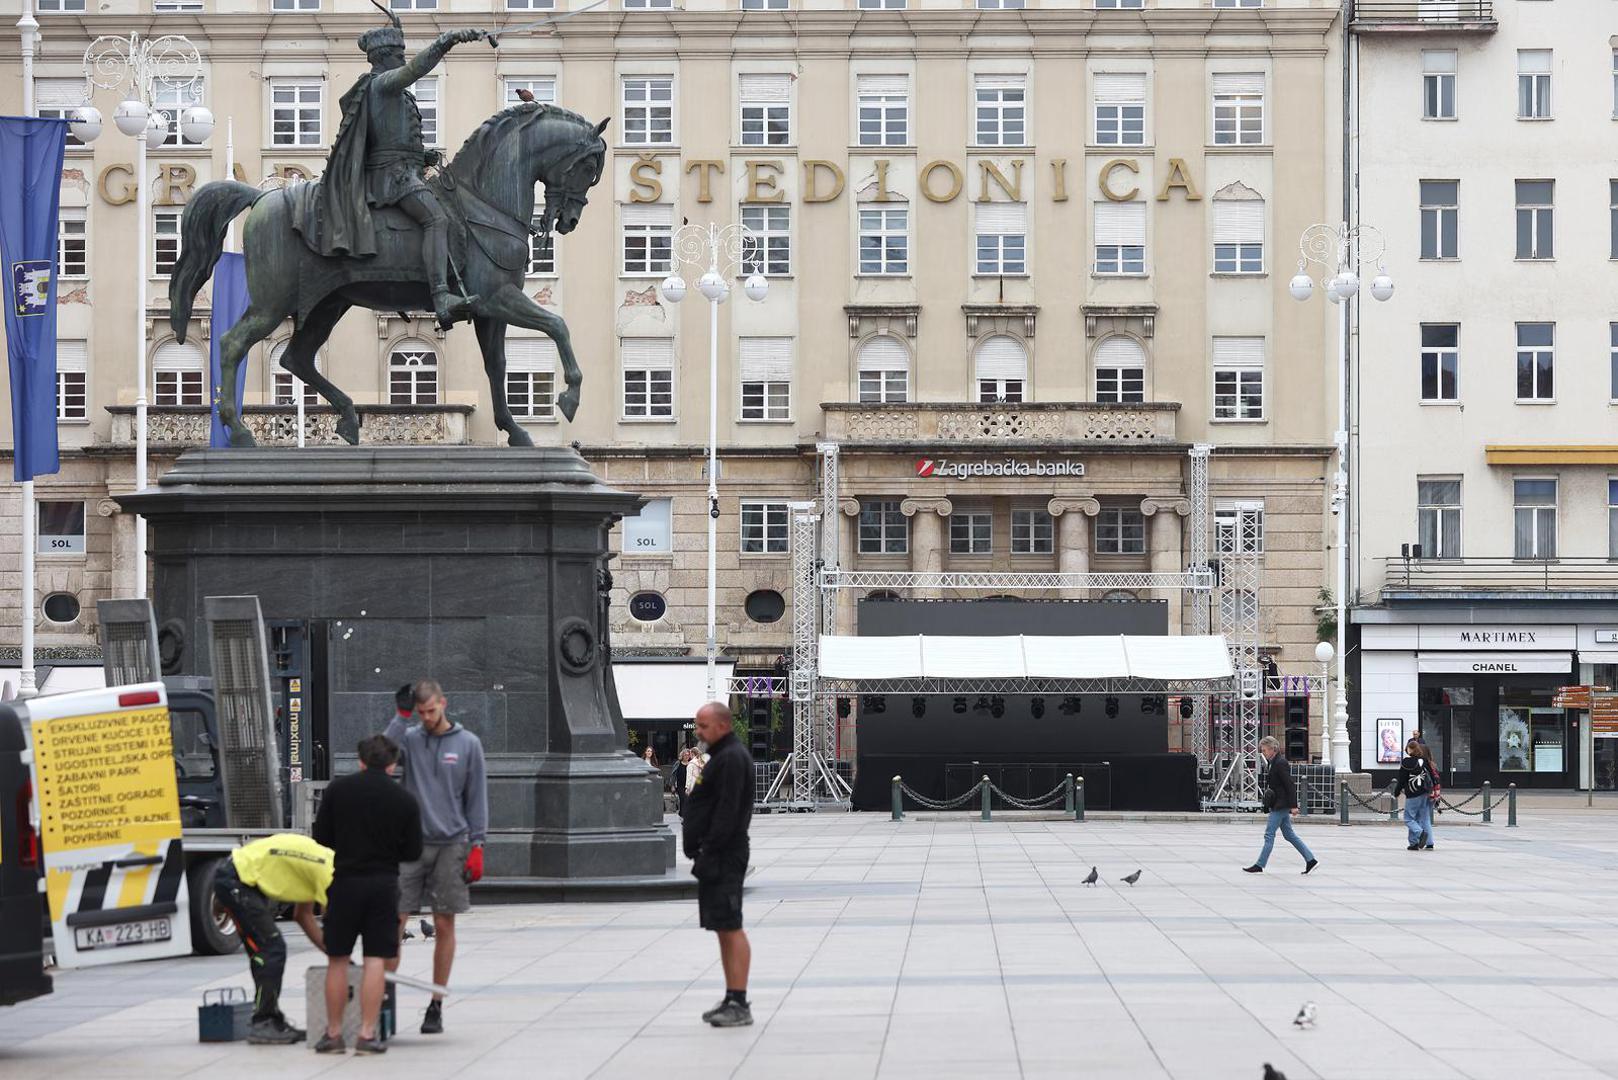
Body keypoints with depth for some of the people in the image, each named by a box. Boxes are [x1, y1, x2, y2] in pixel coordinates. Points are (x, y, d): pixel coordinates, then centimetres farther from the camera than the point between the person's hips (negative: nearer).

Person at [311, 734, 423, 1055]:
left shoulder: (337, 789, -3)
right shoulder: (405, 800, -3)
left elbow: (321, 837, 3)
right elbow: (413, 852, 2)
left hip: (345, 882, 0)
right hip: (384, 884, 0)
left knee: (337, 960, 9)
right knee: (375, 959, 2)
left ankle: (333, 1033, 13)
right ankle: (367, 1034, -1)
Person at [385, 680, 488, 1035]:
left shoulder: (468, 743, 4)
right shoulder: (410, 739, 5)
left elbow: (477, 796, 5)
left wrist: (476, 845, -1)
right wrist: (400, 716, -14)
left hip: (451, 845, 0)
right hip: (411, 842, 0)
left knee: (444, 926, 4)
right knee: (395, 920, -6)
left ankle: (436, 1005, 10)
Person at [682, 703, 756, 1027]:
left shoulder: (732, 758, -15)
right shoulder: (722, 756, 19)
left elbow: (727, 812, -22)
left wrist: (709, 851, -22)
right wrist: (700, 852, 19)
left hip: (724, 857, -11)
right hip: (715, 858, 11)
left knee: (730, 928, -11)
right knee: (724, 928, 12)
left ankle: (739, 1004, -12)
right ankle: (732, 999, 17)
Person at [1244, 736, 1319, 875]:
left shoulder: (1280, 763, -16)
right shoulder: (1276, 762, 13)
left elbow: (1290, 785, -20)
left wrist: (1293, 806, -21)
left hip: (1280, 805, -10)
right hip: (1279, 805, 10)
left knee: (1269, 834, -5)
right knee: (1289, 834, 12)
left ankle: (1259, 865, -1)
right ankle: (1311, 860, 13)